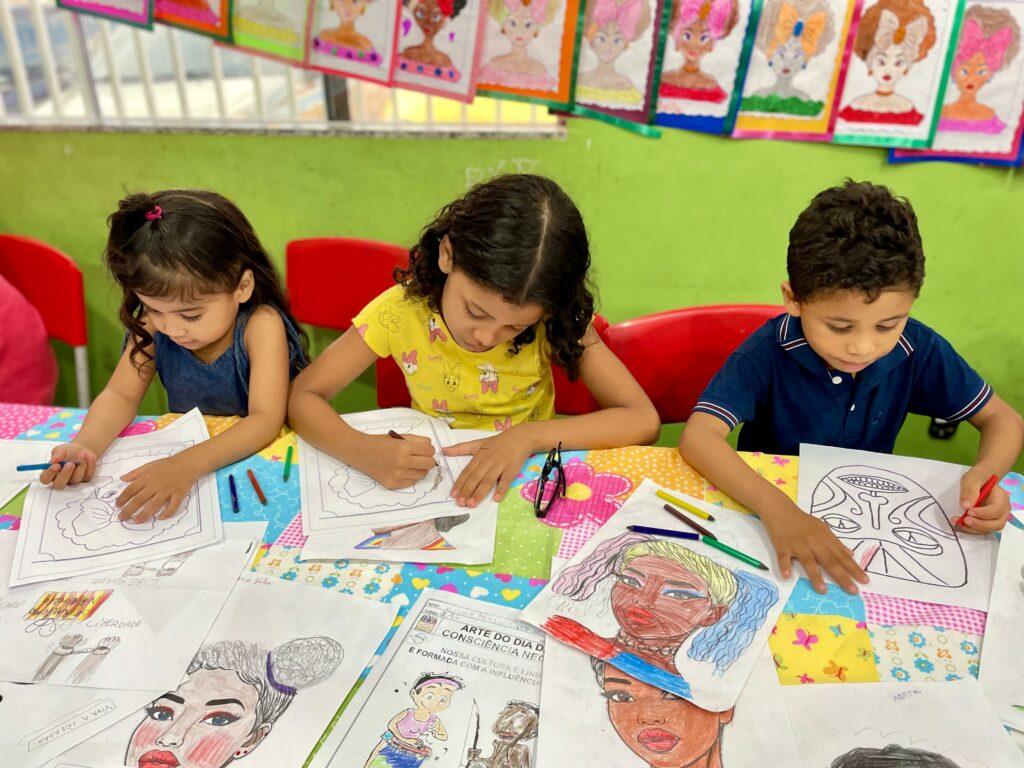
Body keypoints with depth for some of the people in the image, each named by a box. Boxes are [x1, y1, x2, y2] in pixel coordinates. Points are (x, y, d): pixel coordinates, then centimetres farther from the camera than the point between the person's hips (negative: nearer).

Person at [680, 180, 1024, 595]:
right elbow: (697, 437, -34)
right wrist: (776, 508, -49)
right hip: (771, 500, -2)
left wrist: (984, 476, -22)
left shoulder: (919, 351, -12)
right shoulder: (768, 353, -23)